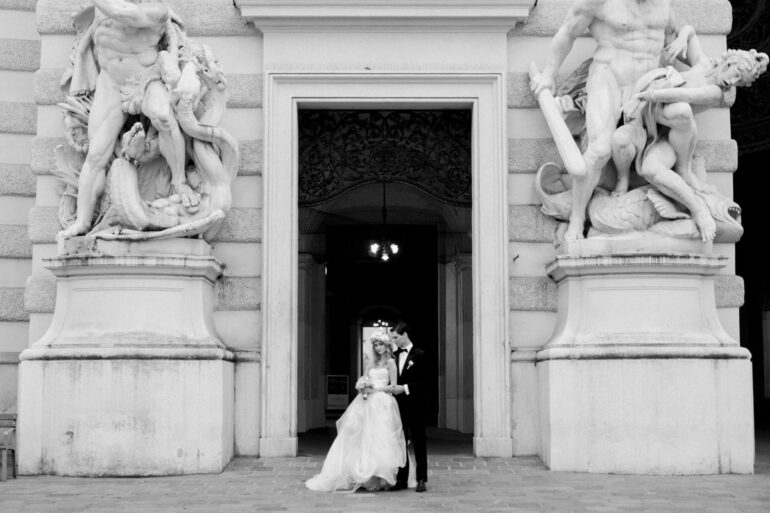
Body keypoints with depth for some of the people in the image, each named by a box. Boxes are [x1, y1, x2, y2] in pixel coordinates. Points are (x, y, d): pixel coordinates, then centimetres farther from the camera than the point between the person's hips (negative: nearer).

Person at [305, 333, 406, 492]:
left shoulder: (390, 363, 1)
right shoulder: (372, 362, 18)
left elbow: (393, 386, -4)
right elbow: (362, 381, 19)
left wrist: (375, 389, -12)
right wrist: (362, 387, -3)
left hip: (382, 404, -6)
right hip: (366, 403, 6)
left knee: (379, 440, -11)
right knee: (361, 438, 2)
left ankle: (379, 480, -10)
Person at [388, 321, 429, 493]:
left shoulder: (419, 355, -5)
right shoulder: (395, 356, 11)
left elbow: (423, 381, -9)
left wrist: (405, 388, -16)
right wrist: (392, 387, -2)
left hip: (414, 406, -5)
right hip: (398, 405, 5)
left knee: (418, 443, 1)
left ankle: (421, 480, 5)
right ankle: (401, 479, 12)